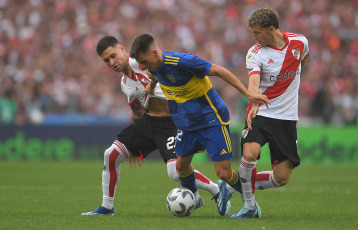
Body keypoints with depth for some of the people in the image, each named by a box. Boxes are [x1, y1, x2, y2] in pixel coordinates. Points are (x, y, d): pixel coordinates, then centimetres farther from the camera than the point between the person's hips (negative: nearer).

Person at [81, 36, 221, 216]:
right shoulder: (125, 84, 13)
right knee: (111, 154, 3)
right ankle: (106, 207, 18)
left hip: (169, 123, -8)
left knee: (176, 172, -22)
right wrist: (133, 146, 27)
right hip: (147, 120, 8)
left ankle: (218, 191, 0)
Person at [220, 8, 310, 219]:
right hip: (260, 114, -2)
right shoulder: (256, 53, -11)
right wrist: (255, 103, -48)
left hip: (287, 117, 2)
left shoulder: (299, 42, -2)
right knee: (249, 153, -30)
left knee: (282, 178, -4)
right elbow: (254, 83, -28)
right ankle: (250, 205, -7)